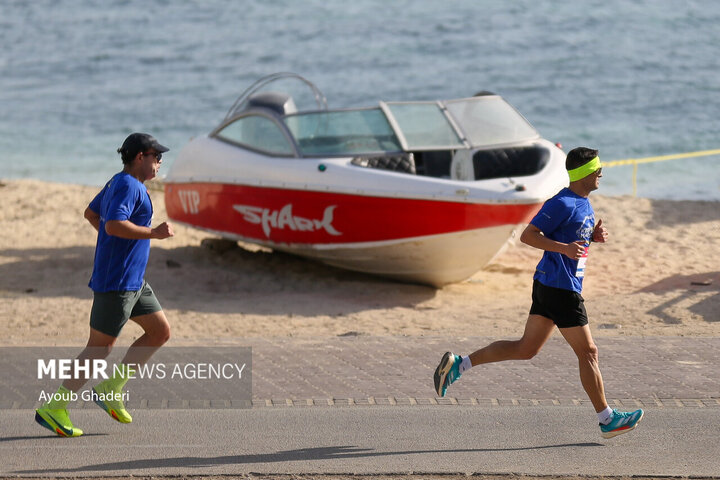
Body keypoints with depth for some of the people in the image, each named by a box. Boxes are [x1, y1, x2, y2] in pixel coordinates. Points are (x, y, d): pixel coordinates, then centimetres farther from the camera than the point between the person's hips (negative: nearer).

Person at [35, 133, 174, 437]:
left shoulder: (118, 183, 14)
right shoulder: (128, 186, -17)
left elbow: (91, 213, 27)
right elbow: (114, 225, -31)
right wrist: (155, 233, -25)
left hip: (133, 282, 11)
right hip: (116, 283, -11)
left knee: (161, 331, 11)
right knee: (99, 348, -5)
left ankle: (110, 389, 13)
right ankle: (54, 409, 1)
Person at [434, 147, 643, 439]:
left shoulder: (584, 203, 13)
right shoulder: (562, 204, -17)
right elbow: (528, 235, -18)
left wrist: (594, 236, 6)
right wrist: (564, 247, -28)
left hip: (549, 286, 10)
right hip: (559, 288, -10)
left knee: (526, 349, 12)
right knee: (588, 352, -1)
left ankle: (459, 364, 14)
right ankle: (607, 420, 8)